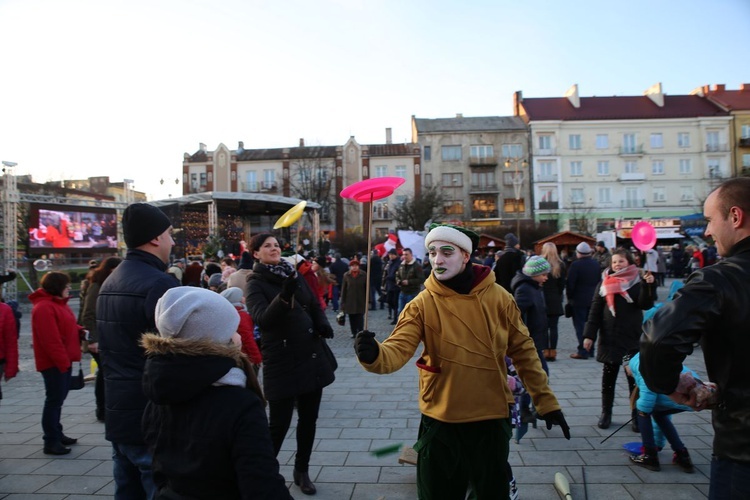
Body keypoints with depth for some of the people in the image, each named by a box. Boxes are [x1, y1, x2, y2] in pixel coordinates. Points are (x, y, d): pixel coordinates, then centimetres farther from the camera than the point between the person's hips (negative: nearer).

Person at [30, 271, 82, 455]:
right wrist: (62, 360, -23)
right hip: (53, 363, -10)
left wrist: (80, 331, 1)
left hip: (63, 360, 10)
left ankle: (57, 434, 29)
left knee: (58, 398, 18)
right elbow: (50, 339, -24)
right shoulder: (44, 308, -19)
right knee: (54, 400, -4)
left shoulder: (58, 303, 14)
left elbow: (68, 327, 21)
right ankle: (51, 441, 4)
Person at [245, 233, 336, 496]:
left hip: (312, 358, 6)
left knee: (308, 419, 14)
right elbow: (262, 318, -24)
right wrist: (284, 296, -40)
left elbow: (315, 306, 16)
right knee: (279, 424, -1)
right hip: (281, 362, -5)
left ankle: (302, 471, 31)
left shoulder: (295, 275, 9)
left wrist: (323, 325, -4)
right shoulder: (256, 284, -8)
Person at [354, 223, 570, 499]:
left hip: (492, 418, 1)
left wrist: (546, 401, 4)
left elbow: (523, 351, 2)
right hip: (440, 421, -1)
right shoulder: (422, 304, -11)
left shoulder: (499, 298, -7)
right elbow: (398, 349, -22)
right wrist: (374, 354, -44)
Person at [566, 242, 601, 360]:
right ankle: (590, 350, 20)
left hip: (579, 300, -6)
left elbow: (570, 283, -14)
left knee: (580, 325, -1)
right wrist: (596, 294, 17)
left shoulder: (575, 265, -15)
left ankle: (583, 351, -4)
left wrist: (569, 297, -1)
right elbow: (600, 281, 10)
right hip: (593, 299, 6)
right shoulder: (596, 264, 5)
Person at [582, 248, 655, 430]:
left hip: (632, 339, -1)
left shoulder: (637, 282, 0)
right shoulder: (604, 283, 4)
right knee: (608, 377, 10)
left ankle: (637, 415, 13)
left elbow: (646, 305, -12)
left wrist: (647, 286, -27)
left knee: (634, 378, 4)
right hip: (609, 338, 2)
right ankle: (605, 412, 21)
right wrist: (589, 335, -3)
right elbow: (595, 311, 2)